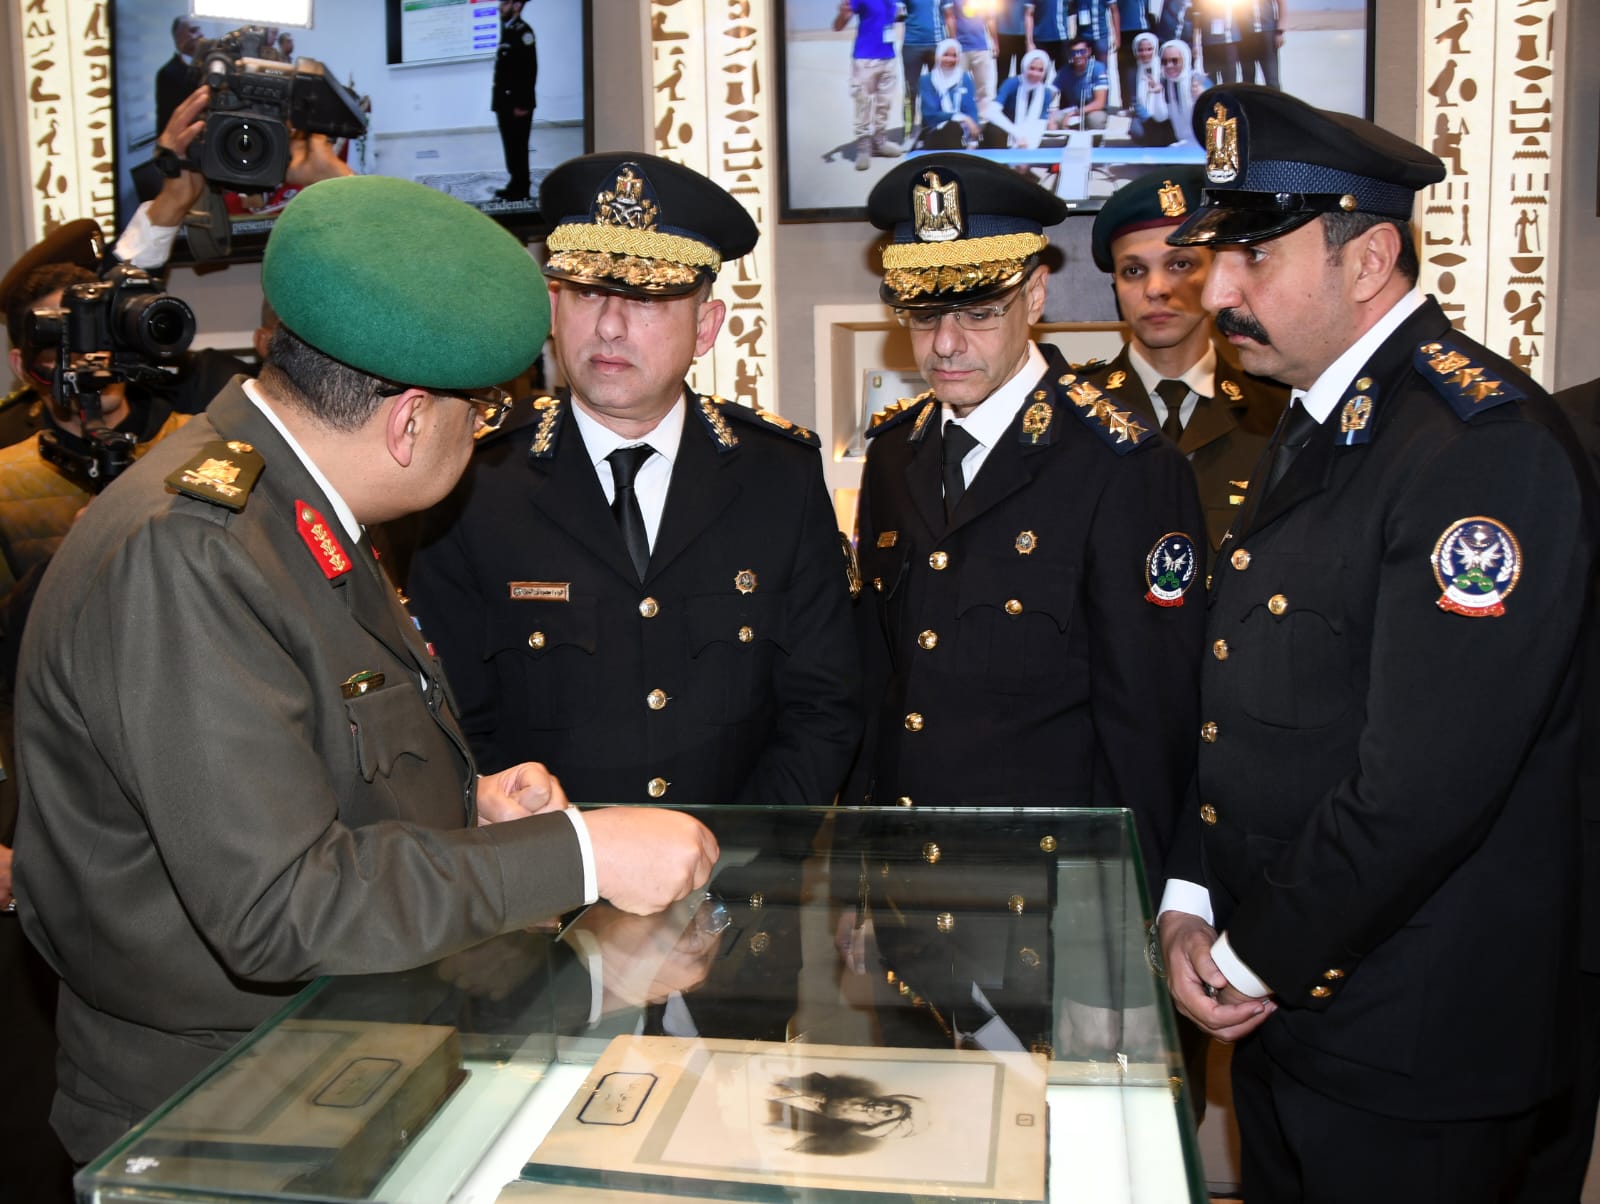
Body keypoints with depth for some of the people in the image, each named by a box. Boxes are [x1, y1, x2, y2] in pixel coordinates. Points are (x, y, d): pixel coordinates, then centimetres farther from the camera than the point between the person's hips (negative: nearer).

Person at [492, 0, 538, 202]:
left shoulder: (523, 31, -12)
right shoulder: (508, 31, 16)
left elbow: (530, 70, -18)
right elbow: (503, 68, 16)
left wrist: (523, 103, -21)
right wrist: (498, 100, 13)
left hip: (517, 103, -9)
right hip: (506, 101, 9)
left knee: (518, 146, -3)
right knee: (511, 146, 12)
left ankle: (520, 189, 3)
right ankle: (516, 185, 18)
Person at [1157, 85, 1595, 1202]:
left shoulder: (1487, 445, -21)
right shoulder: (1312, 428, 9)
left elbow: (1422, 791, -25)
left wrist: (1254, 961, -14)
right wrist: (1191, 904, 1)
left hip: (1410, 1042, -8)